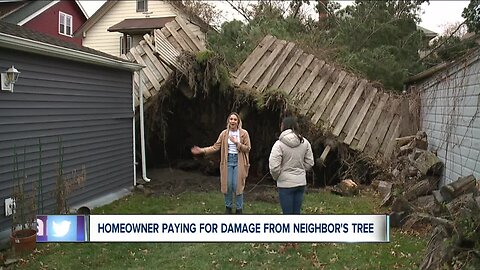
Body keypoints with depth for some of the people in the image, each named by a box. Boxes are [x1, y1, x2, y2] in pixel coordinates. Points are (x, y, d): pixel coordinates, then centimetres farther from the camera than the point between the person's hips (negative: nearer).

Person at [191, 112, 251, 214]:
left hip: (239, 162, -2)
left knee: (237, 186, -2)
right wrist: (202, 150, -9)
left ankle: (239, 208, 16)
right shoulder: (224, 133, 3)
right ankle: (228, 206, 25)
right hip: (228, 161, 2)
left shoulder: (244, 133, -4)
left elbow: (247, 148, -5)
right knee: (228, 185, 5)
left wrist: (237, 142, -16)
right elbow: (215, 147, 0)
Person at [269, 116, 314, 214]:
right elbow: (309, 163, 6)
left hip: (285, 184, -5)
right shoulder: (305, 142, 0)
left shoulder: (279, 144, -15)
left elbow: (274, 166, -17)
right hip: (301, 182, 5)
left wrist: (276, 177, 2)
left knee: (287, 212, 5)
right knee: (297, 212, 15)